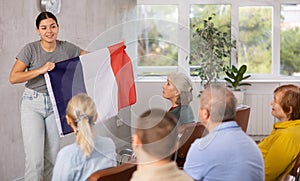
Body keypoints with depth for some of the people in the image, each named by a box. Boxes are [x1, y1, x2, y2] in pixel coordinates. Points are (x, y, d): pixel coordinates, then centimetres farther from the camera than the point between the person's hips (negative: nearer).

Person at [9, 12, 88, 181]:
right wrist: (41, 70, -20)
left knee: (53, 156, 5)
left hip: (55, 104, 3)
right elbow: (13, 78, -12)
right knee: (35, 157, -10)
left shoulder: (66, 48, 2)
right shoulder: (31, 49, -7)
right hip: (32, 104, -3)